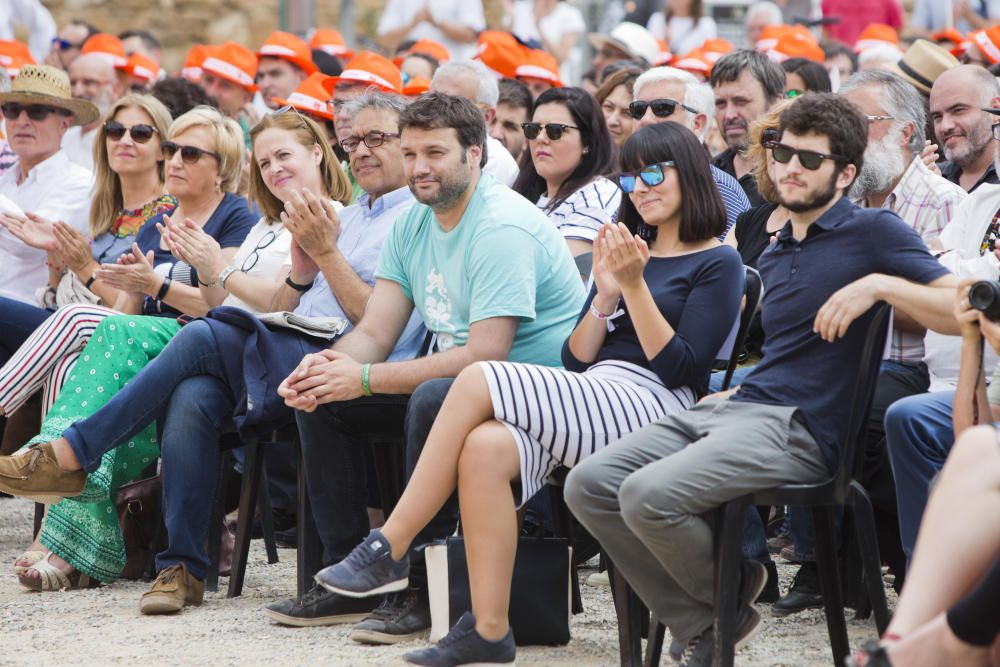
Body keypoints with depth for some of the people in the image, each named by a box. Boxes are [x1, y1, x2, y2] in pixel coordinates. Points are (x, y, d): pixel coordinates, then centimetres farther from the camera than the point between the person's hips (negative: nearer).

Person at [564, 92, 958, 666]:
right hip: (732, 405, 8)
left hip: (798, 427, -8)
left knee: (648, 494, -29)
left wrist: (880, 284, -19)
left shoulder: (872, 232, 1)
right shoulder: (775, 256, 24)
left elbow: (961, 309, -9)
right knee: (589, 485, -9)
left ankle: (732, 599, 1)